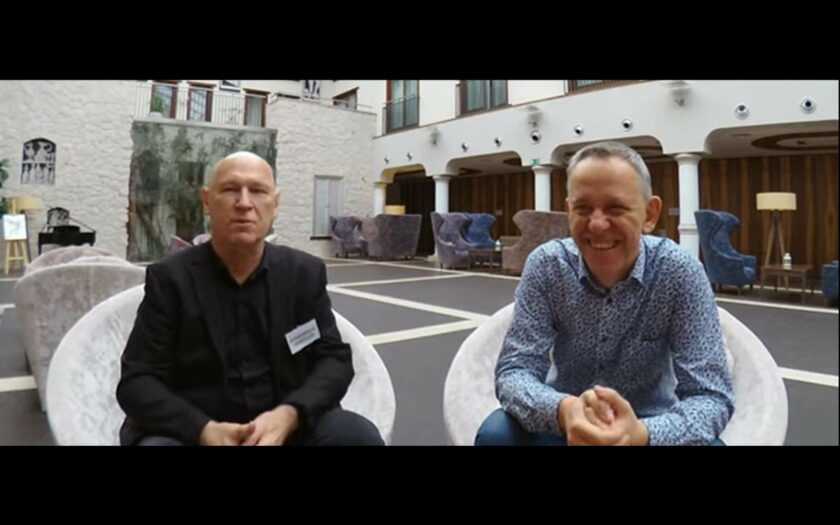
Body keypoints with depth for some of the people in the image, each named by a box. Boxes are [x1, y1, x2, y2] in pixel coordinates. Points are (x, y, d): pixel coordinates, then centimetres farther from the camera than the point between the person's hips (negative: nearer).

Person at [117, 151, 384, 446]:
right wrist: (204, 430, -23)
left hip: (283, 427, 2)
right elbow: (138, 382, -6)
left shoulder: (305, 273, 1)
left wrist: (288, 416, -20)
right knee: (156, 444, -31)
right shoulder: (169, 278, -3)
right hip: (195, 430, -1)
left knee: (359, 434, -22)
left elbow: (334, 359, -1)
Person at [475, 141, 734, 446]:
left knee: (708, 445, -29)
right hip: (564, 424, 1)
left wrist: (641, 434, -41)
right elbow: (514, 370, -18)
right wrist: (563, 410, -41)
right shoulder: (546, 265, -15)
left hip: (649, 427, 0)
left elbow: (710, 395, -20)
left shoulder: (680, 272, -17)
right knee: (495, 433, -26)